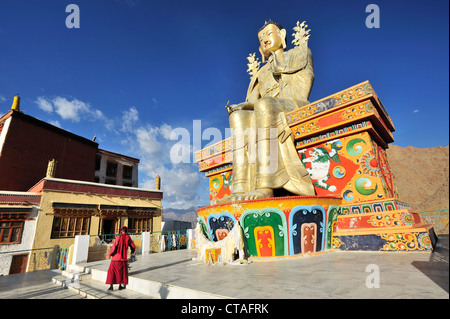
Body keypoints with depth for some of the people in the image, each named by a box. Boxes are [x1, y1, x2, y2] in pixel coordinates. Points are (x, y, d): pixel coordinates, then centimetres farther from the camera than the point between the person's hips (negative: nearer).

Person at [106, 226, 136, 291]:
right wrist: (132, 251, 28)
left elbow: (115, 246, -19)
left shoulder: (119, 237, -11)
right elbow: (133, 247, 6)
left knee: (112, 271, 9)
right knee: (122, 271, 15)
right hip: (123, 258, 3)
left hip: (116, 257, -3)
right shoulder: (128, 238, 0)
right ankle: (120, 286, 18)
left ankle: (111, 286, 6)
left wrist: (110, 254, -7)